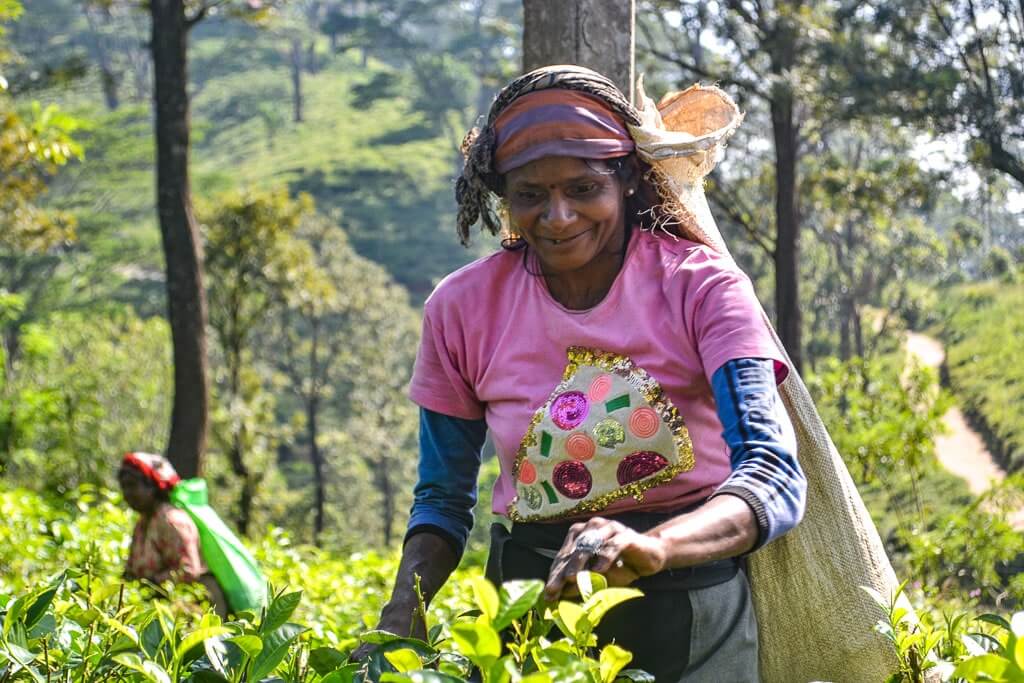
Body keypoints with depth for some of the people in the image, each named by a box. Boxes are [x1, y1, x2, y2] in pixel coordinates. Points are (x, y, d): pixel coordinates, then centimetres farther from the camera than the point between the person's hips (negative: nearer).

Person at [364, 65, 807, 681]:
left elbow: (776, 480, -23)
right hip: (531, 602, 2)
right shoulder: (462, 309, -5)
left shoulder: (702, 286, -13)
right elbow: (444, 499, 6)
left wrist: (653, 547, -42)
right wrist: (399, 619, -13)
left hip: (691, 613, -2)